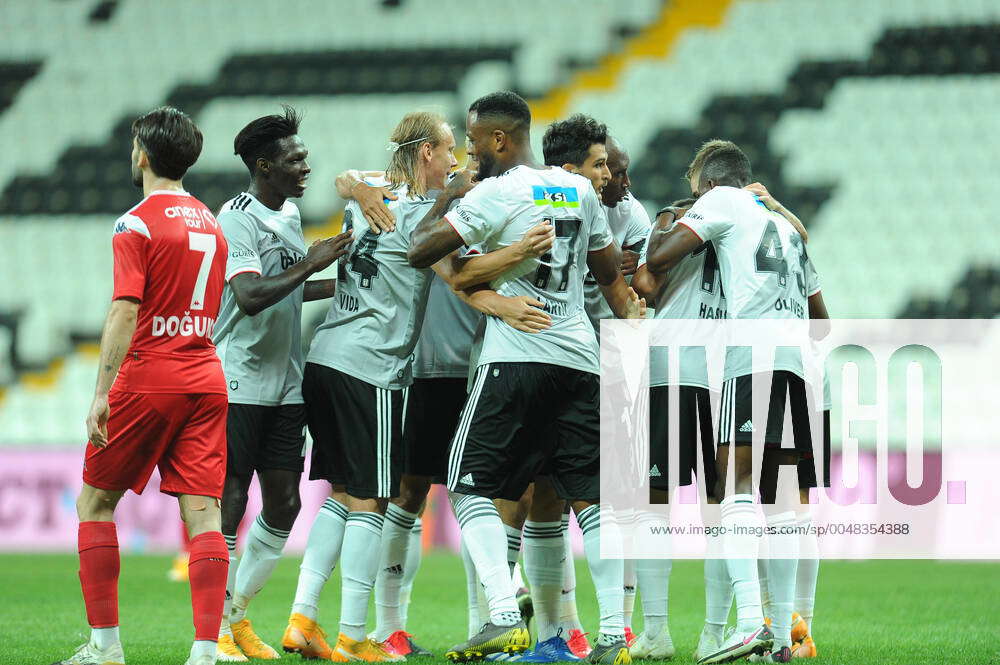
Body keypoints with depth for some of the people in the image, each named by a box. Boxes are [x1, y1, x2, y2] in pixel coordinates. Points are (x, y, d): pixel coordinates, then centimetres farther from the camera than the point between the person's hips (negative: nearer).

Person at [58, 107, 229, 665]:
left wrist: (103, 392, -19)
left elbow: (125, 311, -17)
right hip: (207, 378, 5)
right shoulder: (211, 222, 13)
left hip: (148, 379, -5)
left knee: (96, 502, 9)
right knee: (203, 512, -2)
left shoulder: (137, 225, -8)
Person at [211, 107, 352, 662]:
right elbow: (250, 297, -26)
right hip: (240, 382, -9)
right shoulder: (237, 219, -15)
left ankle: (238, 616, 19)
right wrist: (310, 263, -21)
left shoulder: (290, 214, 14)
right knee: (229, 504, -5)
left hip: (286, 383, 9)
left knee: (283, 505, 7)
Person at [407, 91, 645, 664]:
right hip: (580, 359, 6)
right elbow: (612, 275, 20)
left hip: (517, 356, -6)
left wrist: (442, 203, 11)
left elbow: (420, 252, -6)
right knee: (590, 495, 7)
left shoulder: (496, 194, -7)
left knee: (473, 487, 0)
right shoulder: (580, 191, 13)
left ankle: (506, 618, -16)